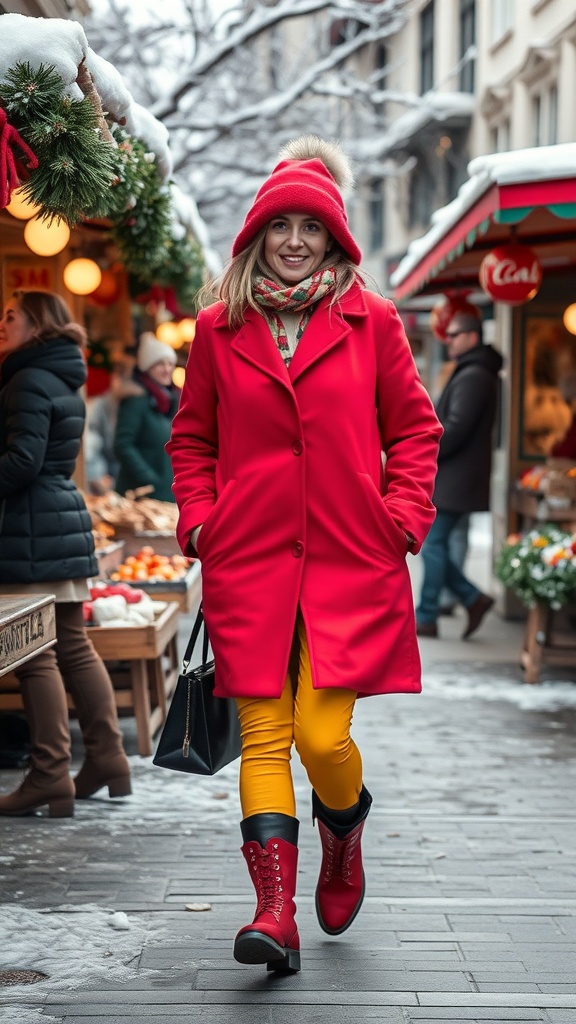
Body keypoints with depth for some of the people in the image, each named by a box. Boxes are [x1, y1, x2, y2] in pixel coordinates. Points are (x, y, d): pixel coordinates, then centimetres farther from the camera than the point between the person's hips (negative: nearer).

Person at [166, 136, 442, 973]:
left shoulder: (371, 321, 6)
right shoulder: (220, 327, 9)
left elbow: (414, 427, 12)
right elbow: (192, 437, 18)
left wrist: (405, 514, 1)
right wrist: (198, 518, 6)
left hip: (351, 561, -1)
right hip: (248, 562, 1)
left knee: (321, 733, -7)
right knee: (263, 735, -4)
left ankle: (344, 835, 27)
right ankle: (276, 912, -4)